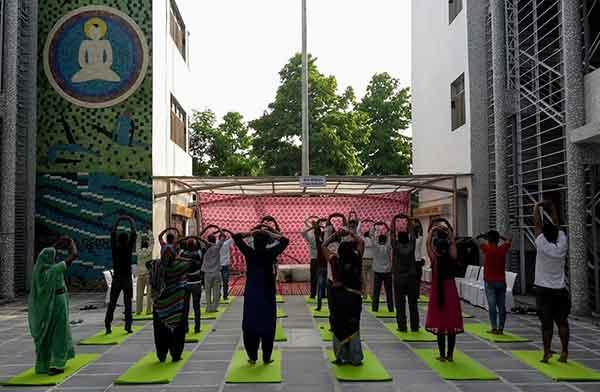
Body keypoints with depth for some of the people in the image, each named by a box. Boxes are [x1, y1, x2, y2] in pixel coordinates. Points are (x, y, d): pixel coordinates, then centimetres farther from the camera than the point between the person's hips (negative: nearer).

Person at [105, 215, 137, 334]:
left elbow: (112, 234, 10)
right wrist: (131, 222, 10)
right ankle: (128, 326, 0)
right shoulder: (129, 247, -7)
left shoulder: (115, 248, -1)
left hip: (116, 278, 2)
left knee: (112, 303, 5)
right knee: (128, 303, 2)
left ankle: (108, 326, 0)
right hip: (127, 278, -2)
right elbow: (134, 234, -1)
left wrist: (118, 221, 17)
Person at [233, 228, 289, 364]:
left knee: (250, 327, 9)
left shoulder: (249, 253, -6)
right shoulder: (270, 253, -9)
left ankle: (252, 357, 11)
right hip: (267, 296, -1)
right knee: (267, 327, 6)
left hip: (251, 296, 1)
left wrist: (251, 233, 7)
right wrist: (271, 234, 3)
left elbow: (236, 236, 5)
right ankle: (266, 358, 9)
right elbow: (285, 240, 2)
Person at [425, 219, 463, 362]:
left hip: (437, 293, -2)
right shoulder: (452, 258, -6)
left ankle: (442, 355, 6)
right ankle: (450, 355, 12)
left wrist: (432, 231, 2)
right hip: (451, 292, 2)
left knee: (439, 325, 3)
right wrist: (449, 231, 6)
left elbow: (428, 243, -2)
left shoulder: (434, 259, -11)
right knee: (452, 326, 7)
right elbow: (453, 243, 7)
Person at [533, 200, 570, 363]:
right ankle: (564, 352, 7)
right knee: (562, 322, 8)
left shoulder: (542, 245, -12)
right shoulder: (562, 244, -3)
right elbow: (557, 224, 8)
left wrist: (537, 207, 7)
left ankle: (547, 352, -2)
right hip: (561, 290, 3)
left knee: (547, 323, -1)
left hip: (544, 290, -3)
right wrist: (552, 208, 17)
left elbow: (537, 224, -4)